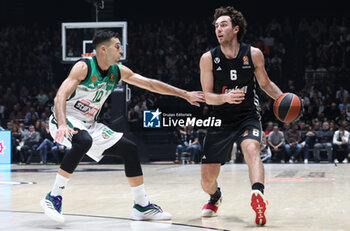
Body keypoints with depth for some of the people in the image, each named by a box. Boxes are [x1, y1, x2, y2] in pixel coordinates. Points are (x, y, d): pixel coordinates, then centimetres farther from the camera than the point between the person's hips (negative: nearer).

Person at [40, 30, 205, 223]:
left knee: (130, 150, 2)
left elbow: (150, 84, 8)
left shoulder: (118, 71, 2)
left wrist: (185, 94, 6)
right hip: (65, 120, -8)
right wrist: (62, 125, -44)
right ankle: (53, 197, -33)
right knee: (84, 141, -39)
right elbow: (60, 96, -28)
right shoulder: (84, 67, -19)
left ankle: (142, 206, 11)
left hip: (89, 125, 8)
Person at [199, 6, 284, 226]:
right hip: (221, 121, 1)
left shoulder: (254, 54, -5)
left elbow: (265, 83, 11)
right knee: (207, 179, 2)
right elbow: (207, 95, -5)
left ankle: (258, 196, -55)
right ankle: (215, 198, 38)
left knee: (251, 148, -36)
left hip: (248, 117, -1)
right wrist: (226, 97, -26)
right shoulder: (208, 58, -7)